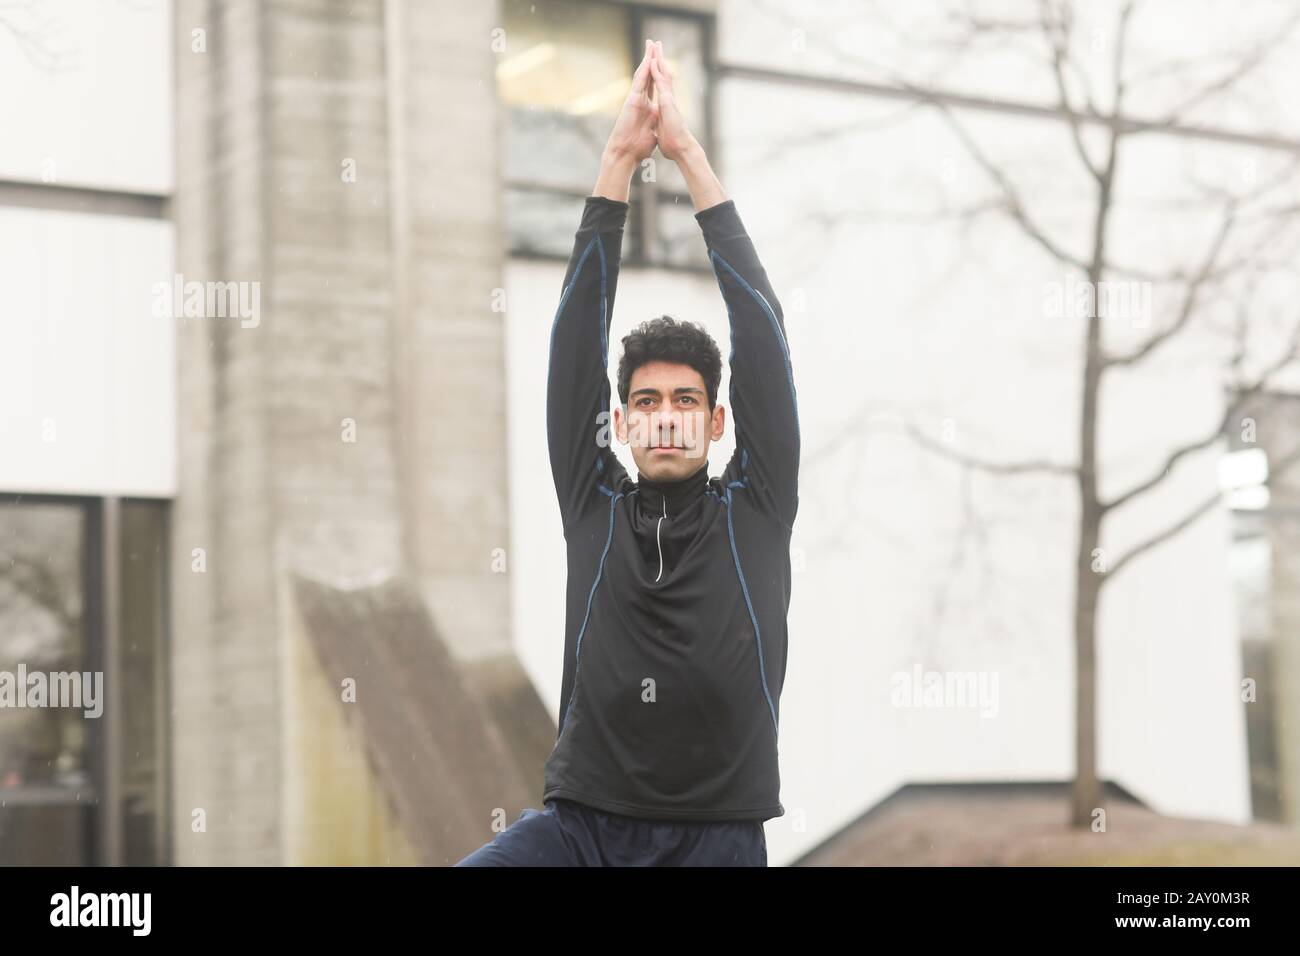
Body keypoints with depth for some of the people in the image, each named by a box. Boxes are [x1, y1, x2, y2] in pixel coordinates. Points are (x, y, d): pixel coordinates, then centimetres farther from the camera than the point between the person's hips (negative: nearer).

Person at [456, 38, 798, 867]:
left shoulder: (755, 510, 8)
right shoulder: (596, 506, 11)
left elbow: (761, 334, 3)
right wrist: (619, 161, 1)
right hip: (580, 827, 1)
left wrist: (692, 156, 1)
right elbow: (578, 335, 7)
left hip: (717, 836, -1)